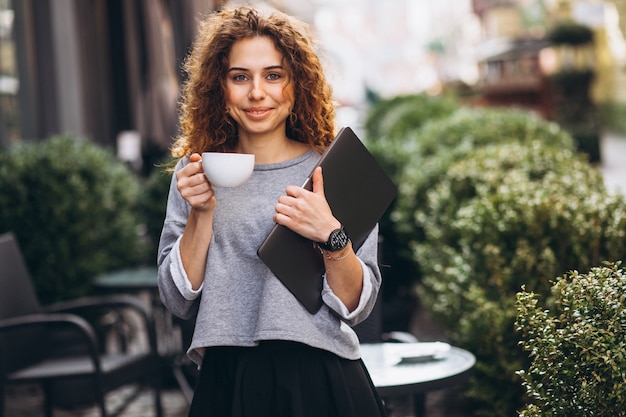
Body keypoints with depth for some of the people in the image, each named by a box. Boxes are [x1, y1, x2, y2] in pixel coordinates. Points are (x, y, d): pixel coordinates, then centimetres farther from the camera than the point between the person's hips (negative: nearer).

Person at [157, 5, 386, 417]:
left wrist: (331, 236, -21)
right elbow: (179, 301, 0)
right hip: (227, 382, 1)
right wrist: (201, 215, -12)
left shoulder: (334, 171, -4)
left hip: (321, 382, -1)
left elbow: (357, 306, -4)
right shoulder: (195, 172, 2)